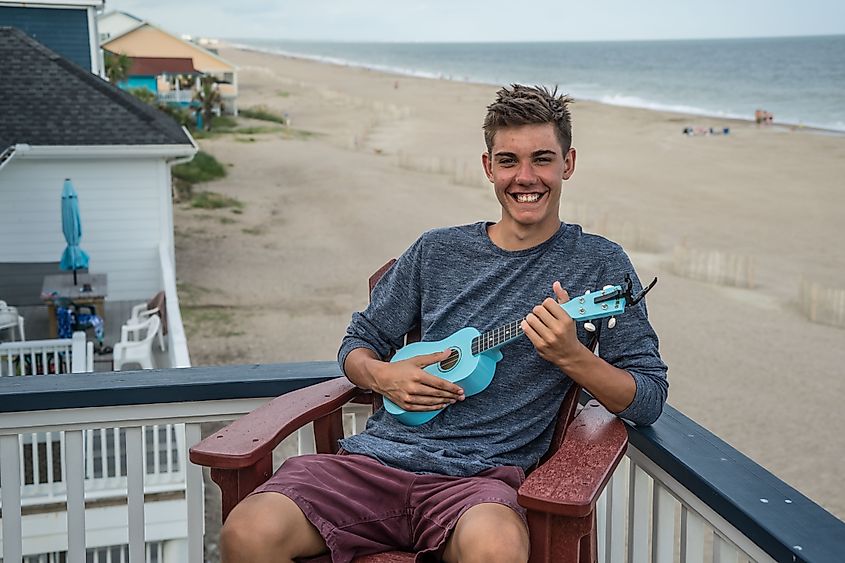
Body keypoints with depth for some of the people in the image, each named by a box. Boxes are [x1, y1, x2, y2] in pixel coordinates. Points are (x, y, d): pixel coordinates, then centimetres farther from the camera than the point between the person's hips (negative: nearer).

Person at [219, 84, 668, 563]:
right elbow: (359, 342, 21)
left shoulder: (598, 263, 7)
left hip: (480, 474, -2)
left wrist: (570, 355, -14)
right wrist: (380, 375, -2)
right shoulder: (438, 251, 14)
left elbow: (649, 401, 3)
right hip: (378, 455, 3)